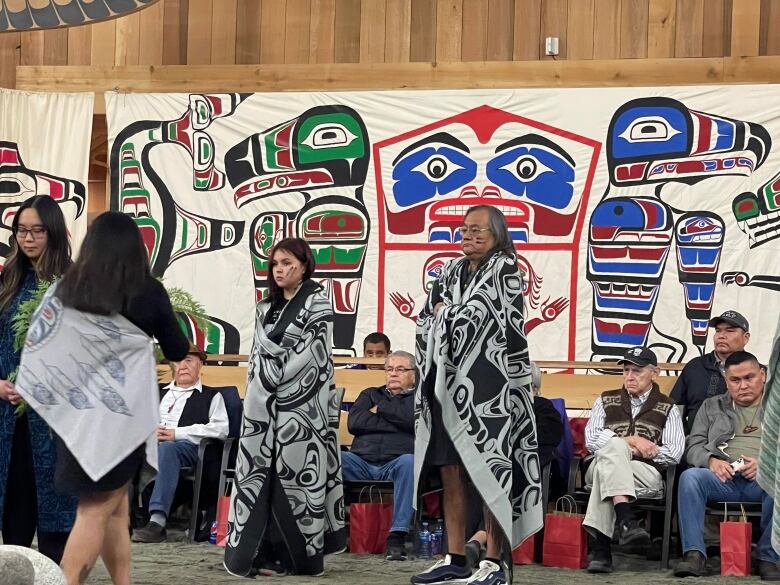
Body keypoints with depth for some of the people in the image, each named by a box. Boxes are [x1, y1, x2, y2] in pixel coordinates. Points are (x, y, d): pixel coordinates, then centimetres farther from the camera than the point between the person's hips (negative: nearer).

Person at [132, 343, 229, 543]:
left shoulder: (211, 396, 18)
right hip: (154, 443, 4)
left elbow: (221, 429, 1)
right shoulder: (160, 393, 32)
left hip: (189, 446, -4)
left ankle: (157, 521, -50)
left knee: (166, 448, -40)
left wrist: (177, 433, -7)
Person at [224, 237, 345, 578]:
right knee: (263, 470, 1)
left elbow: (312, 353, -10)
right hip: (265, 402, 6)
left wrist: (278, 376, -11)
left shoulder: (317, 303, -2)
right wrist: (259, 393, 5)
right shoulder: (267, 308, 17)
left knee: (295, 471, -7)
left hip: (301, 402, -6)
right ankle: (268, 551, 2)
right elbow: (258, 355, 16)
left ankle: (298, 553, -3)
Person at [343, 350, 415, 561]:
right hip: (362, 462, 2)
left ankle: (398, 536, -40)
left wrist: (380, 408, 8)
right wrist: (395, 421, 5)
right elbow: (354, 422, 10)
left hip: (395, 463, -2)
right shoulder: (370, 394, 30)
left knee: (409, 462, -38)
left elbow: (413, 419, -4)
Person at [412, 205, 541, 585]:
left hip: (487, 386, -6)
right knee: (450, 472, 6)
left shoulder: (505, 271, -2)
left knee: (488, 471, -7)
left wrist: (446, 314, 3)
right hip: (447, 384, 7)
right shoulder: (451, 273, 17)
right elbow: (425, 323, 12)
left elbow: (478, 318, -12)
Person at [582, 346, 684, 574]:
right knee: (614, 446, -34)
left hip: (647, 472, -1)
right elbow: (591, 439, 4)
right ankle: (626, 522, -50)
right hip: (601, 465, 1)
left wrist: (631, 451, -7)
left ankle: (602, 547, -43)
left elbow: (675, 453, 0)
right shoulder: (606, 401, 21)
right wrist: (630, 441, -8)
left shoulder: (667, 408, 16)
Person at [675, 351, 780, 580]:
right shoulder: (711, 406, 24)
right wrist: (711, 460, -7)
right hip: (723, 478, 2)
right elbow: (694, 447, 15)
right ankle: (694, 556, -31)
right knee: (690, 477, -30)